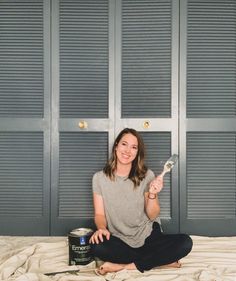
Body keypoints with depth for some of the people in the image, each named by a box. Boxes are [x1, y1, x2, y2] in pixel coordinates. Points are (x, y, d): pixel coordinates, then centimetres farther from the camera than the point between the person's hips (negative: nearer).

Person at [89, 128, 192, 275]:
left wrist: (152, 195, -22)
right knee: (98, 247, -34)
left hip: (148, 236, 0)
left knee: (185, 242, -24)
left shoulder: (147, 176, -3)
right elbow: (99, 214, 1)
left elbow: (152, 216, -3)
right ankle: (163, 260, -17)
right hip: (119, 240, 0)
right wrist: (101, 228, -21)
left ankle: (125, 266, -19)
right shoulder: (99, 177, -2)